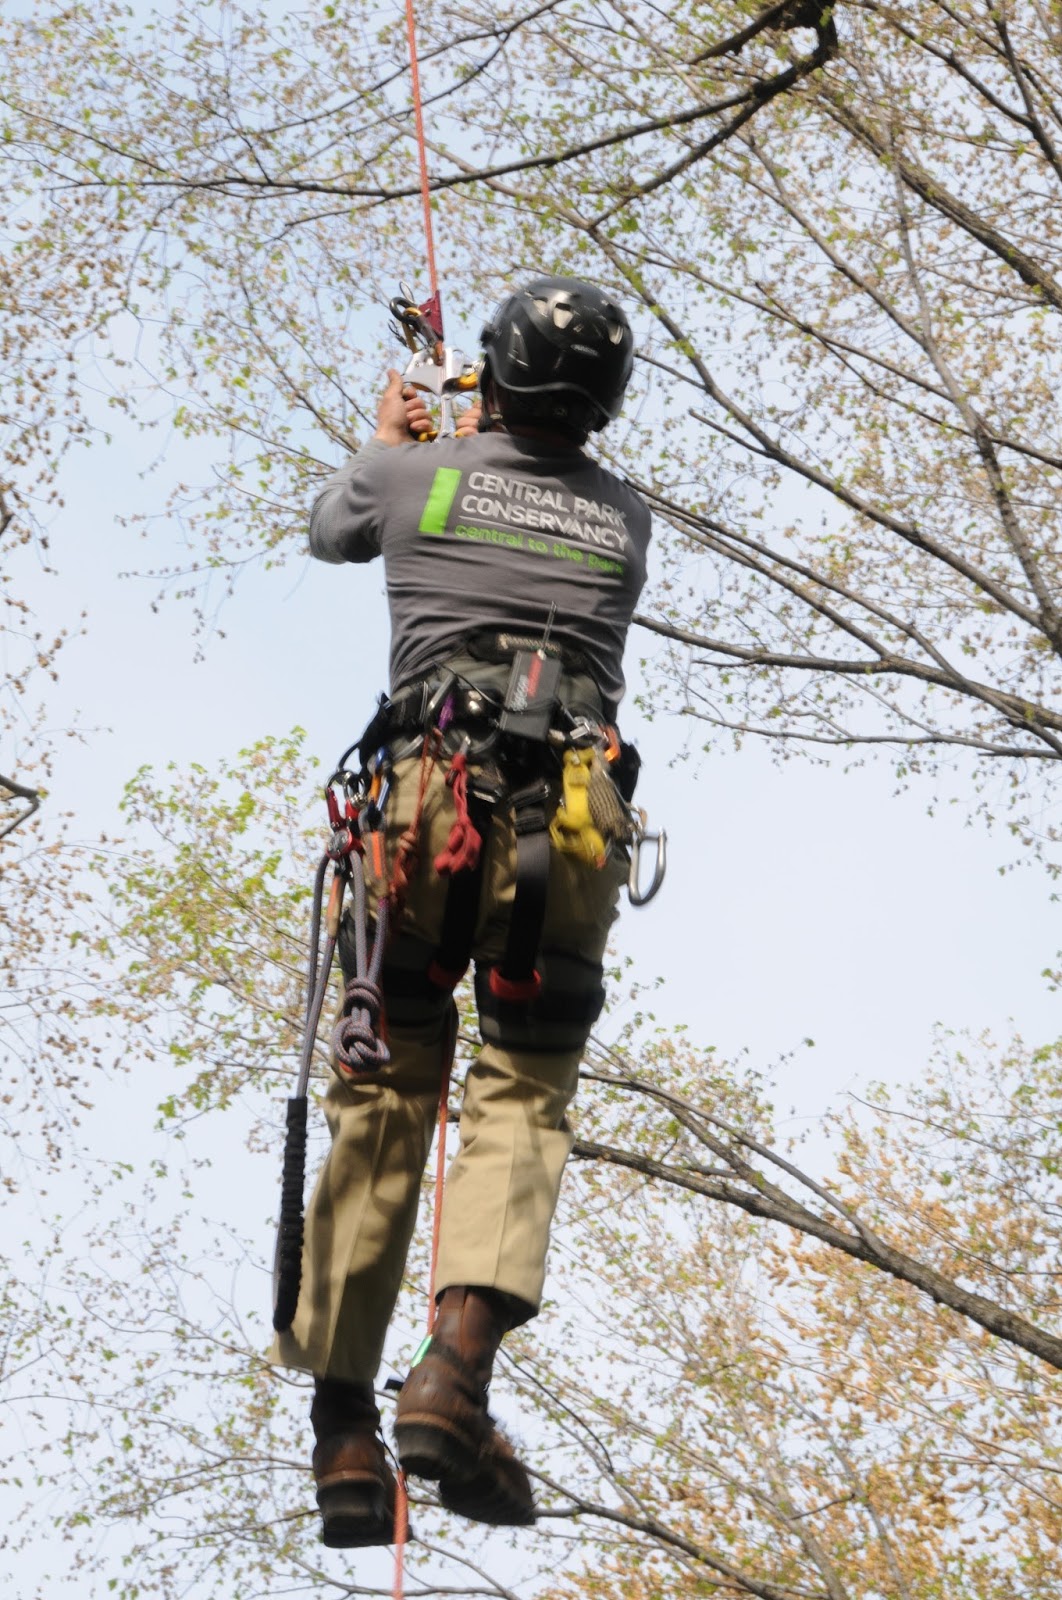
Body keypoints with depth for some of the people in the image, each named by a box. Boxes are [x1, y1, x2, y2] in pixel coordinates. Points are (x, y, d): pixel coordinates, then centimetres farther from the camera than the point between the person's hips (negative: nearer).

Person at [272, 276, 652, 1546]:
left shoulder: (412, 477, 8)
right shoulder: (625, 521, 14)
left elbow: (329, 532, 31)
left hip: (427, 808, 0)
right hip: (569, 825, 1)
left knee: (382, 1100, 7)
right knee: (522, 1100, 3)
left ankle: (342, 1424, 7)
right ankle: (456, 1371, -19)